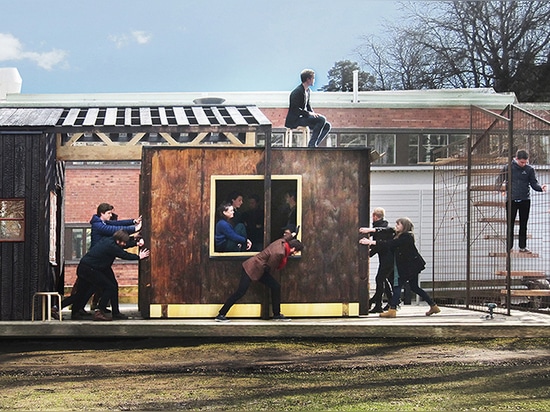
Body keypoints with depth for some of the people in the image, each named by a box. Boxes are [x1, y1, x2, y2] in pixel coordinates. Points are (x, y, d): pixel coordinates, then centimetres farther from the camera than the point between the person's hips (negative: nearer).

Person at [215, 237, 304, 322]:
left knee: (276, 287, 5)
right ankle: (221, 315, -4)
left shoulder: (282, 242, -4)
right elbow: (269, 267, -14)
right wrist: (269, 275, 4)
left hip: (260, 269, 10)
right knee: (240, 293, -10)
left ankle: (277, 314, 15)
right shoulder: (279, 253, -28)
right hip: (251, 268, -10)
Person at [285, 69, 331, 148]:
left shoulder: (308, 91, 13)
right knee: (322, 119, -24)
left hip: (303, 117, 10)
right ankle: (311, 144, -20)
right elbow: (295, 109, -22)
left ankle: (314, 145, -1)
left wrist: (313, 113, 3)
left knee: (327, 126, 0)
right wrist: (309, 113, -23)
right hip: (294, 120, -10)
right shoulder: (297, 92, -17)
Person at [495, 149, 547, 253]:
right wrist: (501, 186, -11)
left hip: (525, 200, 1)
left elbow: (534, 183, -3)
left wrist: (540, 188, -23)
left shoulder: (529, 170, 1)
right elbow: (499, 180, 8)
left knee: (523, 225, 8)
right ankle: (509, 247, 11)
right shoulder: (508, 168, -1)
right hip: (511, 200, -1)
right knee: (510, 224, 4)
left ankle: (523, 247, 16)